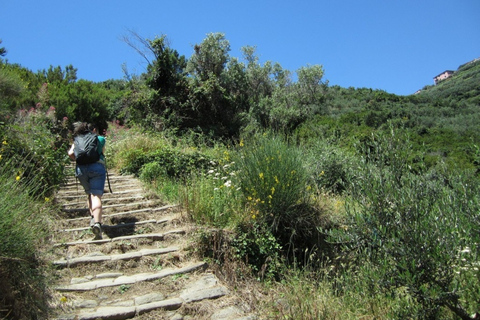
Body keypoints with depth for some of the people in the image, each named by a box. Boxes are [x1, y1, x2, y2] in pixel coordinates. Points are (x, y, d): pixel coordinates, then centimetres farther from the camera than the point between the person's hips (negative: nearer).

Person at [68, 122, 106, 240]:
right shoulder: (100, 139, 18)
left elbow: (71, 154, 8)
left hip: (80, 168, 3)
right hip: (97, 167, -3)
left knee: (89, 194, 22)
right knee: (96, 195, -12)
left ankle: (92, 217, 10)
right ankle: (97, 222, -29)